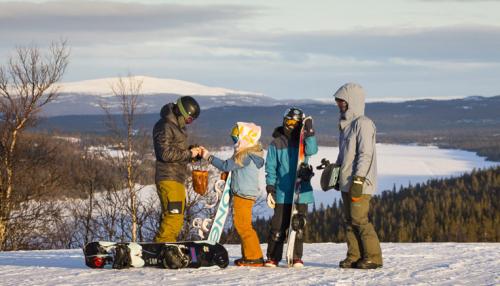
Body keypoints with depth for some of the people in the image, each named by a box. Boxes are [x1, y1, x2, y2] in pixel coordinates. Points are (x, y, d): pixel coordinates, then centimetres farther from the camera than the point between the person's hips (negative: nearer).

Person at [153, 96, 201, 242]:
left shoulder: (177, 127, 20)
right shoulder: (165, 127, -12)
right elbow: (166, 153, -19)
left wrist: (192, 151, 7)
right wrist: (189, 153, -14)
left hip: (177, 178, 10)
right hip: (169, 178, -10)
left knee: (177, 218, 12)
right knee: (173, 217, -16)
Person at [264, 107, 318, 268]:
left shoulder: (302, 142, 8)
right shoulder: (276, 143, 5)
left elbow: (311, 151, -14)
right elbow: (270, 168, 6)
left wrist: (309, 132, -21)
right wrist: (270, 188, -1)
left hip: (301, 193, 1)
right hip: (282, 193, -1)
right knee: (278, 226, -3)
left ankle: (297, 258, 8)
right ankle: (272, 257, 5)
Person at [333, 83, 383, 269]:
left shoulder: (363, 124, -12)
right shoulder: (346, 124, 17)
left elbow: (366, 154, -17)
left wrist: (358, 180, -21)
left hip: (359, 183, -9)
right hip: (346, 183, 9)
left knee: (359, 220, -10)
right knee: (350, 221, 8)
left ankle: (373, 257, -4)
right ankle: (354, 256, 11)